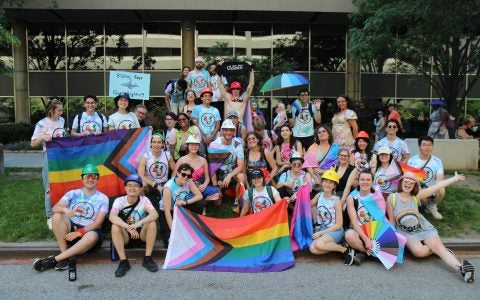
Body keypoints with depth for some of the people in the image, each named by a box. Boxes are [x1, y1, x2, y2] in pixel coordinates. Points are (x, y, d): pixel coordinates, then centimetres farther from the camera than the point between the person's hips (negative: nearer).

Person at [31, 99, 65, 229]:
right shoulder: (42, 124, -9)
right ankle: (50, 217, 9)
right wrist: (43, 137, -21)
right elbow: (33, 144, -6)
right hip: (49, 157, -4)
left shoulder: (61, 120, 6)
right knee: (50, 188, -1)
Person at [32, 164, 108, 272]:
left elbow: (98, 223, -9)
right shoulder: (73, 193, 6)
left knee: (92, 237, -38)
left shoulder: (103, 199, -1)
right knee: (57, 216, -26)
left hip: (90, 231, -2)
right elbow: (55, 208, -7)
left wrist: (78, 232, -21)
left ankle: (54, 259, -28)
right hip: (71, 229, 3)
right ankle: (65, 257, -22)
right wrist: (65, 209, -31)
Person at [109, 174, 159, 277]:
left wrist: (139, 223, -44)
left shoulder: (144, 200, -9)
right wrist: (128, 227, -44)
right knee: (115, 226, -29)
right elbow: (112, 217, -29)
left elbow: (155, 214, -26)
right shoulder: (119, 200, -10)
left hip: (142, 234, 1)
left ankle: (147, 259, -17)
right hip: (125, 237, 0)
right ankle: (123, 261, -22)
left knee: (152, 223, -26)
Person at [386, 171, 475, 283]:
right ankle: (435, 248, -6)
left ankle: (461, 268, -34)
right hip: (406, 233, -2)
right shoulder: (391, 198, -7)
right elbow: (391, 220, -1)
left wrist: (455, 178, -3)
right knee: (419, 251, -29)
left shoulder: (416, 196, -2)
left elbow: (437, 186, -4)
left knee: (439, 247, -21)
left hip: (424, 228, 2)